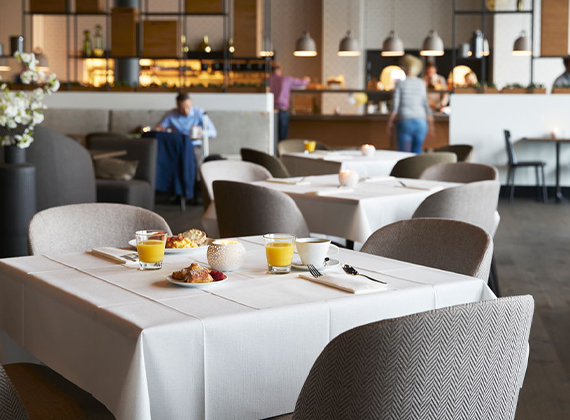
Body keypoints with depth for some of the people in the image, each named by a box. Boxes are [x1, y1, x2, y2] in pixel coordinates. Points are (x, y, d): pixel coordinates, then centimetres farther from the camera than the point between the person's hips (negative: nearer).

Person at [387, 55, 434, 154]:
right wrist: (430, 123, 15)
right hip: (420, 121, 3)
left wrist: (390, 123, 4)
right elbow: (426, 105, 6)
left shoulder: (401, 83, -2)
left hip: (405, 121, -3)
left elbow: (395, 106, -4)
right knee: (417, 152, 10)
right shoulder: (421, 84, 5)